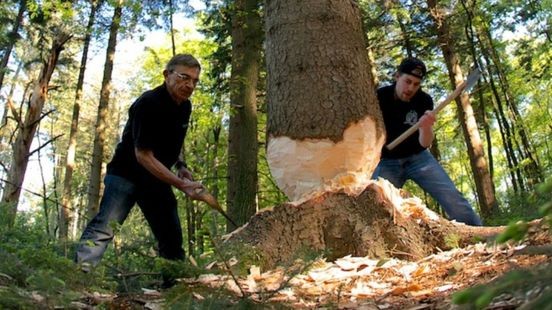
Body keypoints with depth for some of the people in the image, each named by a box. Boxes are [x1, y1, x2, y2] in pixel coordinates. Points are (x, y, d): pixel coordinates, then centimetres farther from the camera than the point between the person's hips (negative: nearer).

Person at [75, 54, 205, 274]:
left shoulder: (185, 106, 1)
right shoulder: (148, 104, -24)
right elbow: (143, 155, -27)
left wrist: (180, 166, 1)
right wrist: (181, 184, -32)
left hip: (158, 178, 8)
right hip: (127, 173, -7)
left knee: (172, 238, 6)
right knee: (105, 227, -24)